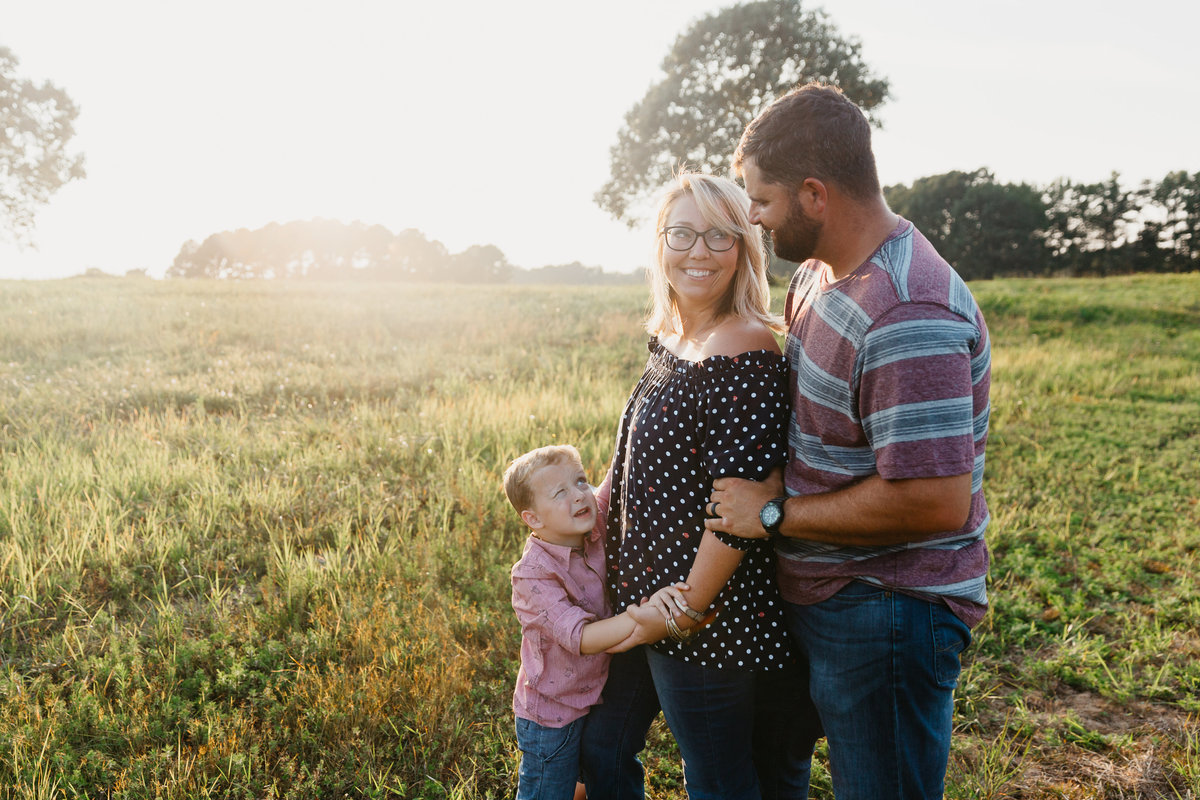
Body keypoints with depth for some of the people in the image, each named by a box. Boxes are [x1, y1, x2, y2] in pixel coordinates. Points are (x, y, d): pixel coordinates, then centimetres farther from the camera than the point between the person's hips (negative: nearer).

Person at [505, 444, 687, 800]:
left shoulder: (595, 535, -12)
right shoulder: (534, 574, -29)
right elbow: (581, 638, -36)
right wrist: (641, 614, -46)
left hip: (596, 697, 6)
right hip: (552, 715, -6)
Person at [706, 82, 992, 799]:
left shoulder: (907, 317, -28)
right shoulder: (818, 271, 5)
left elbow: (935, 501, -31)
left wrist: (774, 514, -21)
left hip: (888, 618, -9)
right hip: (822, 599, 10)